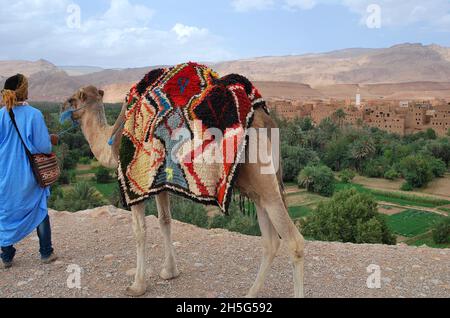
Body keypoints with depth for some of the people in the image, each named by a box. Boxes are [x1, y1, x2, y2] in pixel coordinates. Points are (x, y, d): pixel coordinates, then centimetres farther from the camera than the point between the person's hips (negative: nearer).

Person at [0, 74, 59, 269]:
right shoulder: (34, 114, -14)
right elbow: (43, 146, -14)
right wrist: (51, 141, 6)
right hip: (28, 174, -2)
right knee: (40, 211, 14)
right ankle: (46, 253, 22)